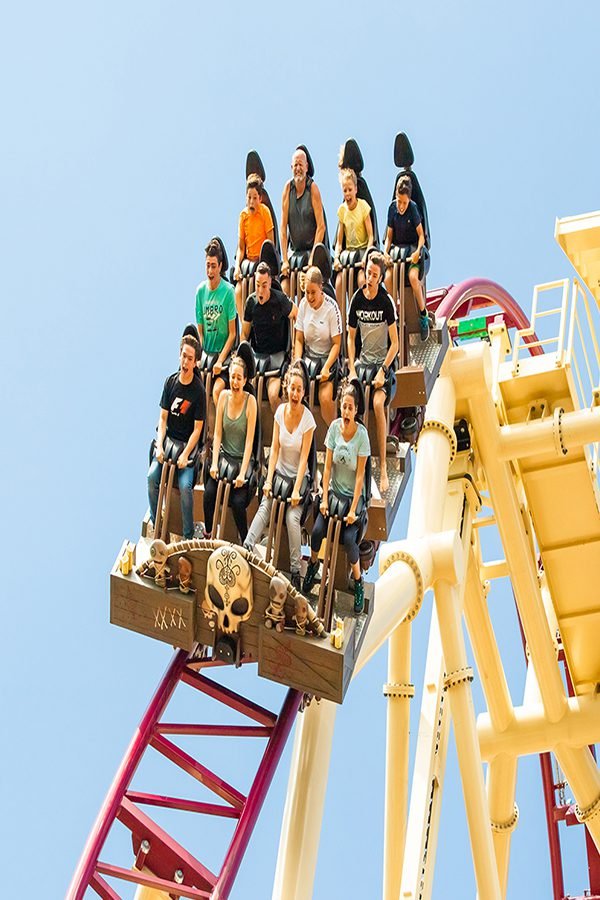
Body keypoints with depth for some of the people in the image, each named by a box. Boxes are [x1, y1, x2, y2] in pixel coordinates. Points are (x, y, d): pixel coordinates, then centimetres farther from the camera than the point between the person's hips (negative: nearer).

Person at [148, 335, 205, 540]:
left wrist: (185, 455, -18)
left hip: (188, 443, -4)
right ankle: (155, 524, -2)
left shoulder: (198, 391, -11)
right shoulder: (170, 382, 1)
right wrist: (159, 446, -9)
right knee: (152, 476, -18)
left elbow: (197, 429, -9)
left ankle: (189, 536, -10)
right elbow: (163, 417, 4)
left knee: (185, 485, -23)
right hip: (168, 439, 4)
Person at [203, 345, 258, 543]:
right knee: (209, 492, -19)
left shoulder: (250, 401, -10)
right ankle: (207, 534, 2)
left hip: (242, 459, -3)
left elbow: (249, 440, -13)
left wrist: (242, 473, -19)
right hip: (224, 455, 3)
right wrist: (214, 463, -8)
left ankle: (245, 543, -1)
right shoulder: (224, 396, 1)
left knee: (238, 501, -21)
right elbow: (217, 434, 3)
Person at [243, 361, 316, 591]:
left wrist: (296, 491, -18)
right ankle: (246, 549, -33)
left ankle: (296, 572, -18)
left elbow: (304, 458, -13)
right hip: (279, 472, 4)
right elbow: (274, 448, 1)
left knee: (292, 517, -23)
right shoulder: (280, 411, -1)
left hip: (298, 477, -4)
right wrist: (268, 480, -8)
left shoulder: (308, 418, -12)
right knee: (265, 507, -20)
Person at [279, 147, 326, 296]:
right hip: (293, 250, 3)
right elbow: (283, 226, 1)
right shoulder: (288, 188, 2)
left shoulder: (313, 189, -7)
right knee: (284, 290, -11)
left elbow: (321, 226, -9)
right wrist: (285, 260, -5)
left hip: (311, 250, -3)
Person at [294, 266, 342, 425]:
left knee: (326, 398, -26)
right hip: (308, 356, 4)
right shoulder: (303, 304, 1)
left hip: (328, 357, -4)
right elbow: (299, 339, 7)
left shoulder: (332, 307, -11)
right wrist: (298, 362, -8)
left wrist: (327, 367, -19)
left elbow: (336, 344, -7)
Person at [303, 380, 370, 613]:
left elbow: (360, 475, -15)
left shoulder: (362, 434, -15)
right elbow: (327, 467, -2)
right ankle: (313, 565, 16)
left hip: (353, 495, -3)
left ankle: (359, 583, 0)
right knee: (317, 530, -15)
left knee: (349, 538, -21)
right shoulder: (334, 427, -6)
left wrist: (353, 510, -17)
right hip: (334, 491, 3)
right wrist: (324, 499, -7)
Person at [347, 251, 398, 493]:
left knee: (378, 403, -27)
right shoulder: (357, 299, 0)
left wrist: (383, 371, -17)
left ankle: (383, 468, -22)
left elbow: (395, 343, -9)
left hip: (384, 361, -4)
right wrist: (352, 369, -2)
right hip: (363, 359, 4)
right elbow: (351, 337, 9)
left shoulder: (386, 301, -11)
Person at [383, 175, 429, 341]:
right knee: (387, 278, -24)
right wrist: (386, 251, -10)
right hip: (397, 248, 3)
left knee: (413, 276, -31)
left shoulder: (413, 208, -10)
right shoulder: (392, 207, 0)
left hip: (413, 247, -3)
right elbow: (389, 235, 7)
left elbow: (421, 235, -5)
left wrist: (418, 251, -23)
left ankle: (423, 314, -15)